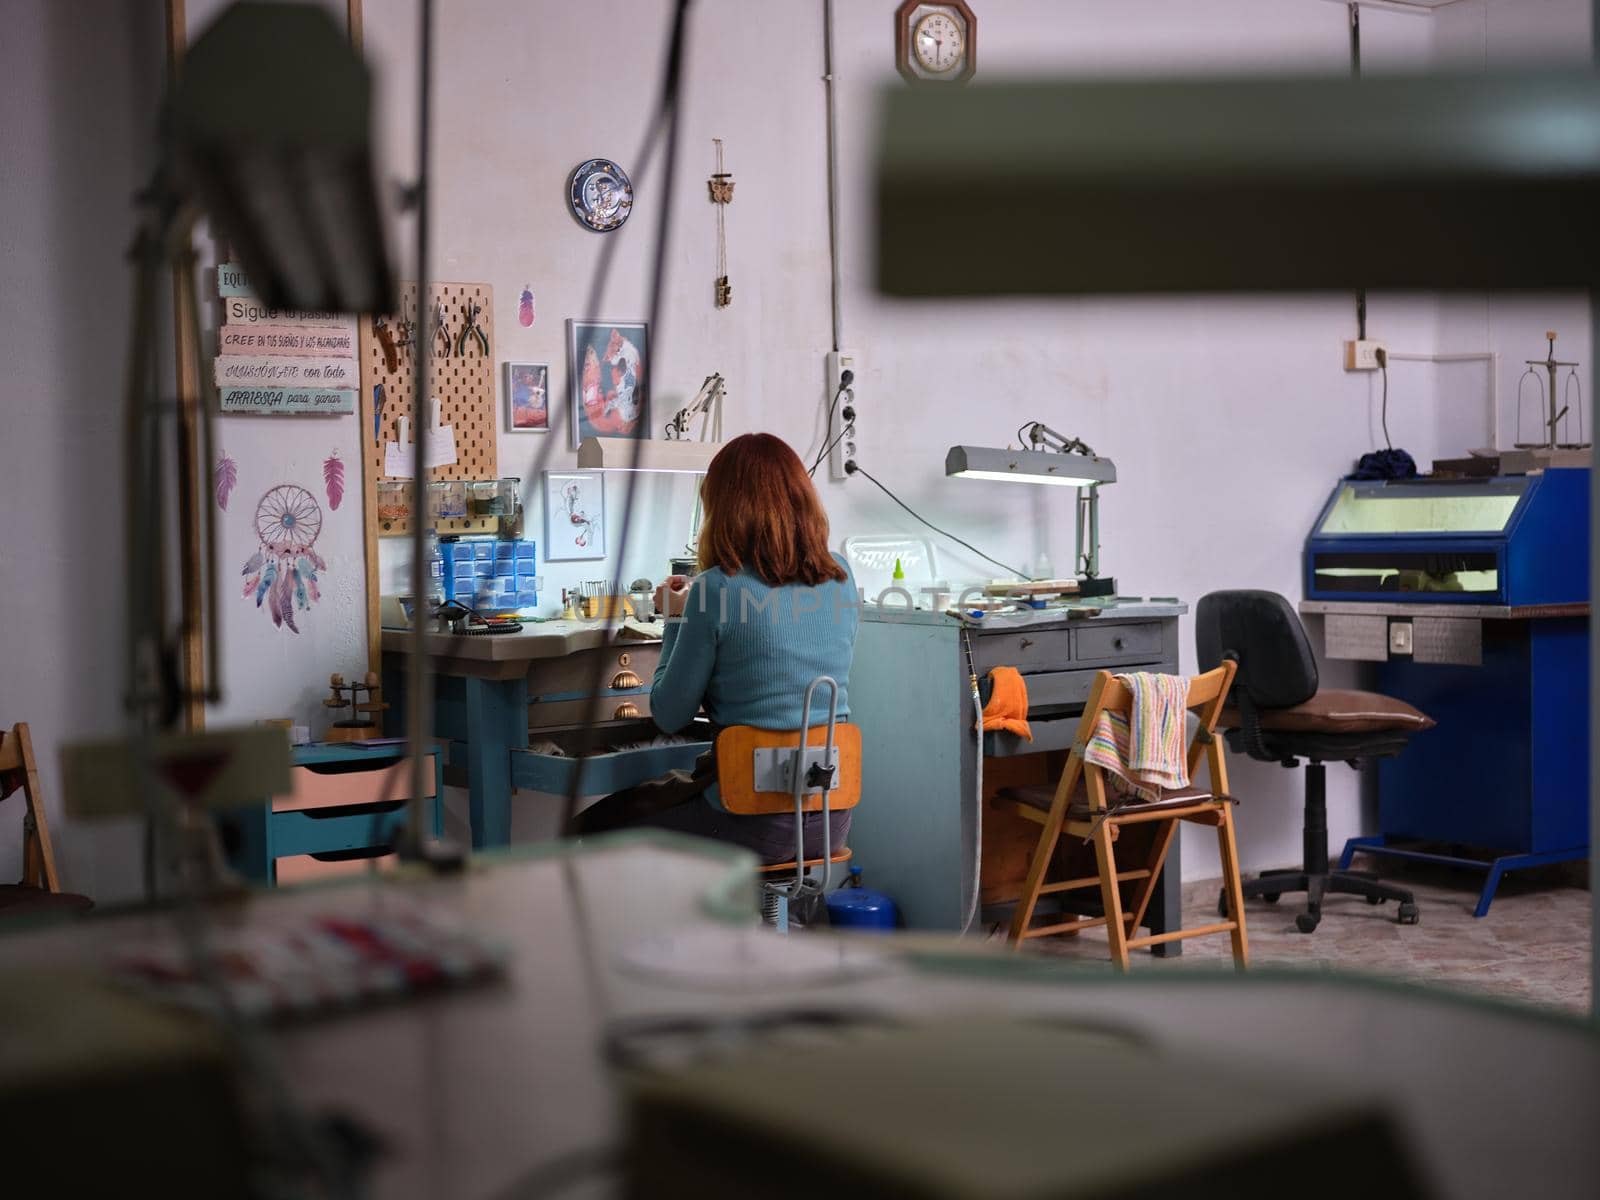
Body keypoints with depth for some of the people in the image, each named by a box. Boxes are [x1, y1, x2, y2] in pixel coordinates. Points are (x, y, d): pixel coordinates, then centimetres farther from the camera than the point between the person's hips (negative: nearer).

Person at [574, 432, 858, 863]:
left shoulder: (717, 589, -15)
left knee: (594, 826, 17)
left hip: (755, 823, -7)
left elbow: (669, 716, -5)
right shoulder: (840, 575, 2)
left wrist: (676, 618, 8)